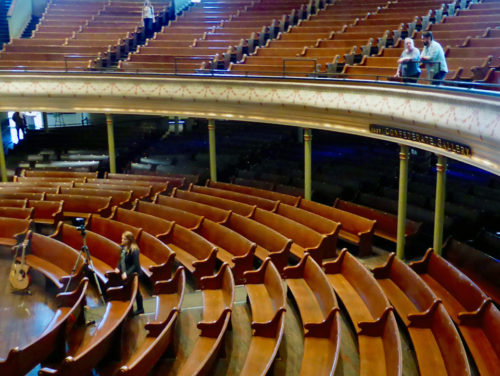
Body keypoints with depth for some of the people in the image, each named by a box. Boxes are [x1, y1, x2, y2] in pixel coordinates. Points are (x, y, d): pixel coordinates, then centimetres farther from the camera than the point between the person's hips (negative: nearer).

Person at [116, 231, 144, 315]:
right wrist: (118, 268, -4)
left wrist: (127, 273, -27)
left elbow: (135, 265, -22)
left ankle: (140, 309, 26)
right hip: (125, 274, 7)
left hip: (133, 274, -7)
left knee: (135, 291, 8)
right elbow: (121, 260, 12)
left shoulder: (134, 250, -23)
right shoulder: (123, 248, 1)